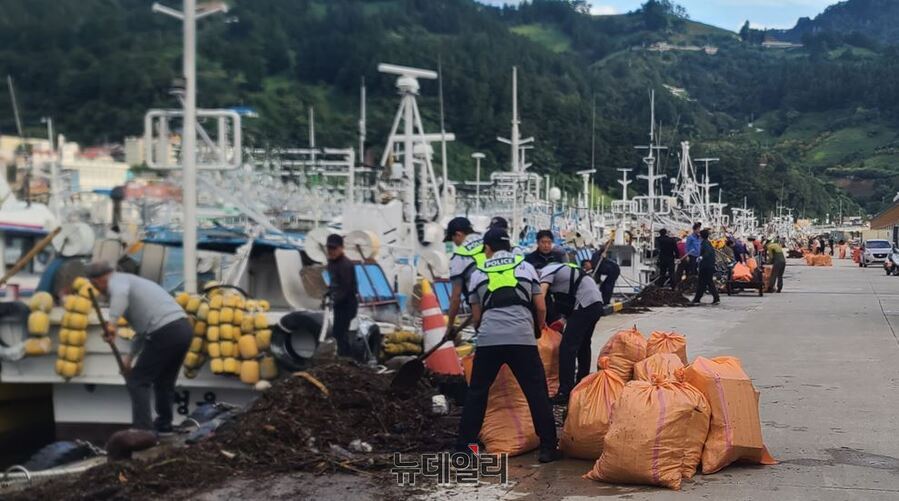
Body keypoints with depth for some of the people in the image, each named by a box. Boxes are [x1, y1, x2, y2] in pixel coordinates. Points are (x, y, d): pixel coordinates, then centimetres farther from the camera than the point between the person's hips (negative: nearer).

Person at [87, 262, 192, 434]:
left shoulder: (117, 280, 2)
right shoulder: (130, 280, 30)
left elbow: (120, 294, -26)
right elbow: (143, 327, 33)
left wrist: (111, 321, -36)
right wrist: (130, 357, 33)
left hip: (166, 332, -9)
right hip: (183, 328, 9)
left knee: (137, 382, 1)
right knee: (164, 382, 22)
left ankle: (143, 430, -4)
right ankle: (163, 426, 28)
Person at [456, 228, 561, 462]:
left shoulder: (478, 274, 15)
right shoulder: (526, 267, 15)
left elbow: (476, 316, 16)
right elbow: (541, 307, 13)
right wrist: (538, 328, 33)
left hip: (488, 339, 1)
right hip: (522, 338, -1)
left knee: (476, 393, 13)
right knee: (537, 393, 7)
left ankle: (463, 446, 13)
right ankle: (548, 447, 6)